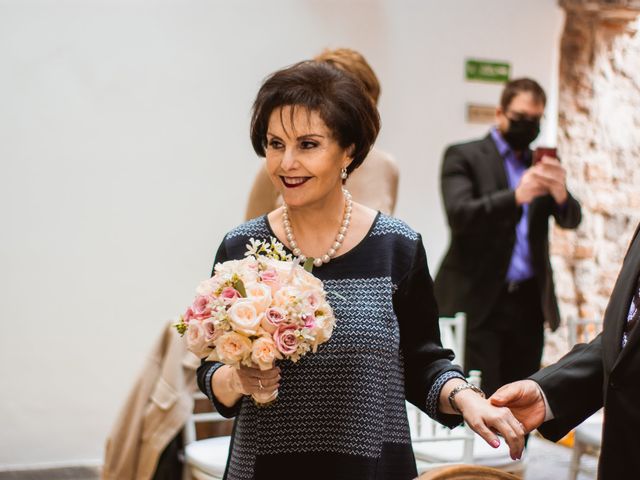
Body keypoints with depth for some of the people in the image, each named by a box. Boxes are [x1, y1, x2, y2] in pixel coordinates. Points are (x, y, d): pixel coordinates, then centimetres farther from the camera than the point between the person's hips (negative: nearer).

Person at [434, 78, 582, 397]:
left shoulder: (542, 165, 16)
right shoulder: (464, 157, 2)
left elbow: (571, 220, 6)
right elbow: (459, 215, -12)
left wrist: (560, 193, -18)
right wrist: (515, 196, -27)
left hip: (529, 302, 5)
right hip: (478, 301, -5)